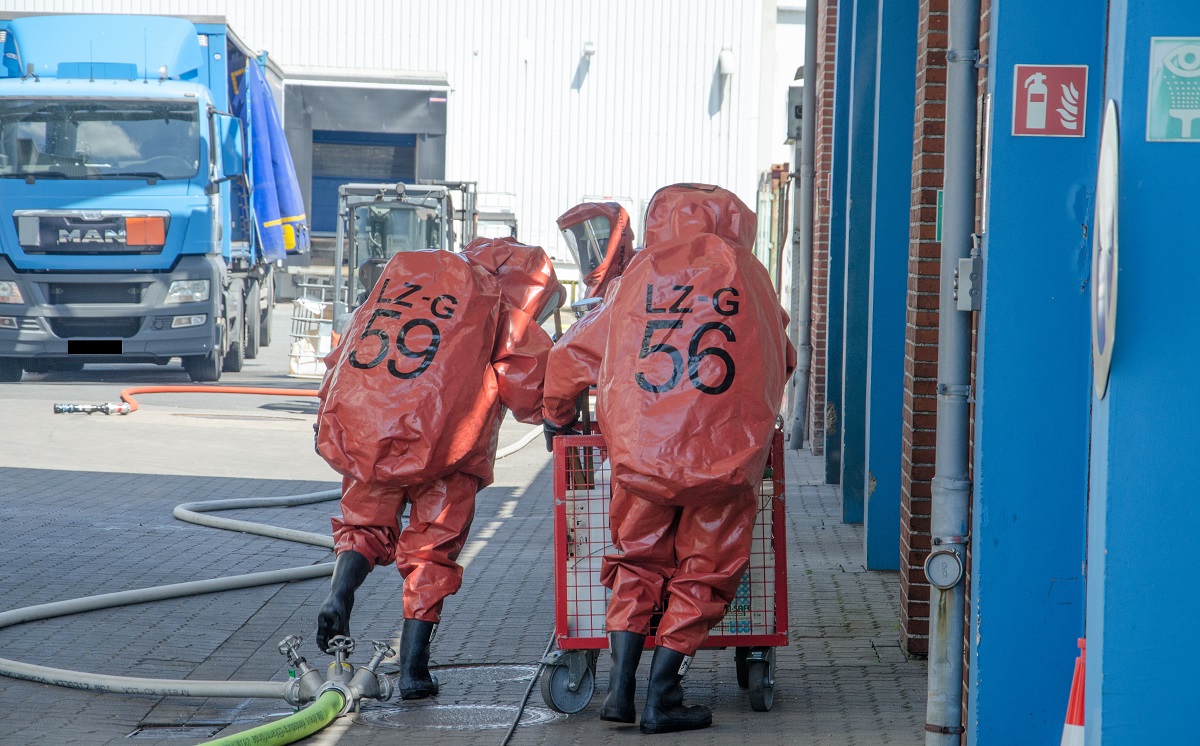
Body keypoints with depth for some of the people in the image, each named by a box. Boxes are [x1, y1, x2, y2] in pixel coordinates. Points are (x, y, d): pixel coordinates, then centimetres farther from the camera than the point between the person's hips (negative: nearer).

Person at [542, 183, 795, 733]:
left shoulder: (636, 278, 11)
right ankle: (662, 698, 5)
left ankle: (621, 687, 9)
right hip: (727, 454, -1)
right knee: (702, 574, 10)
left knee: (638, 565, 18)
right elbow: (781, 359, 24)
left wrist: (558, 418, 31)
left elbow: (567, 359, 14)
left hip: (640, 454, 1)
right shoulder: (748, 275, 11)